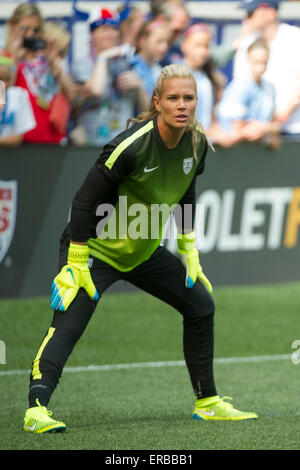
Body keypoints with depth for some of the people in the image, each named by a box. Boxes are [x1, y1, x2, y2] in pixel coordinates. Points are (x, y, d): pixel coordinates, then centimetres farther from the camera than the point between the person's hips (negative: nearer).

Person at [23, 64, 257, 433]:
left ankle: (208, 403, 22)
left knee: (201, 305, 11)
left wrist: (189, 252, 15)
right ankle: (36, 410, -30)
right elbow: (85, 200, -23)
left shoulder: (197, 144, -6)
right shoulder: (131, 146, -28)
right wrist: (75, 265, -23)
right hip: (97, 249, -8)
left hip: (145, 251, 8)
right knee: (67, 325, -23)